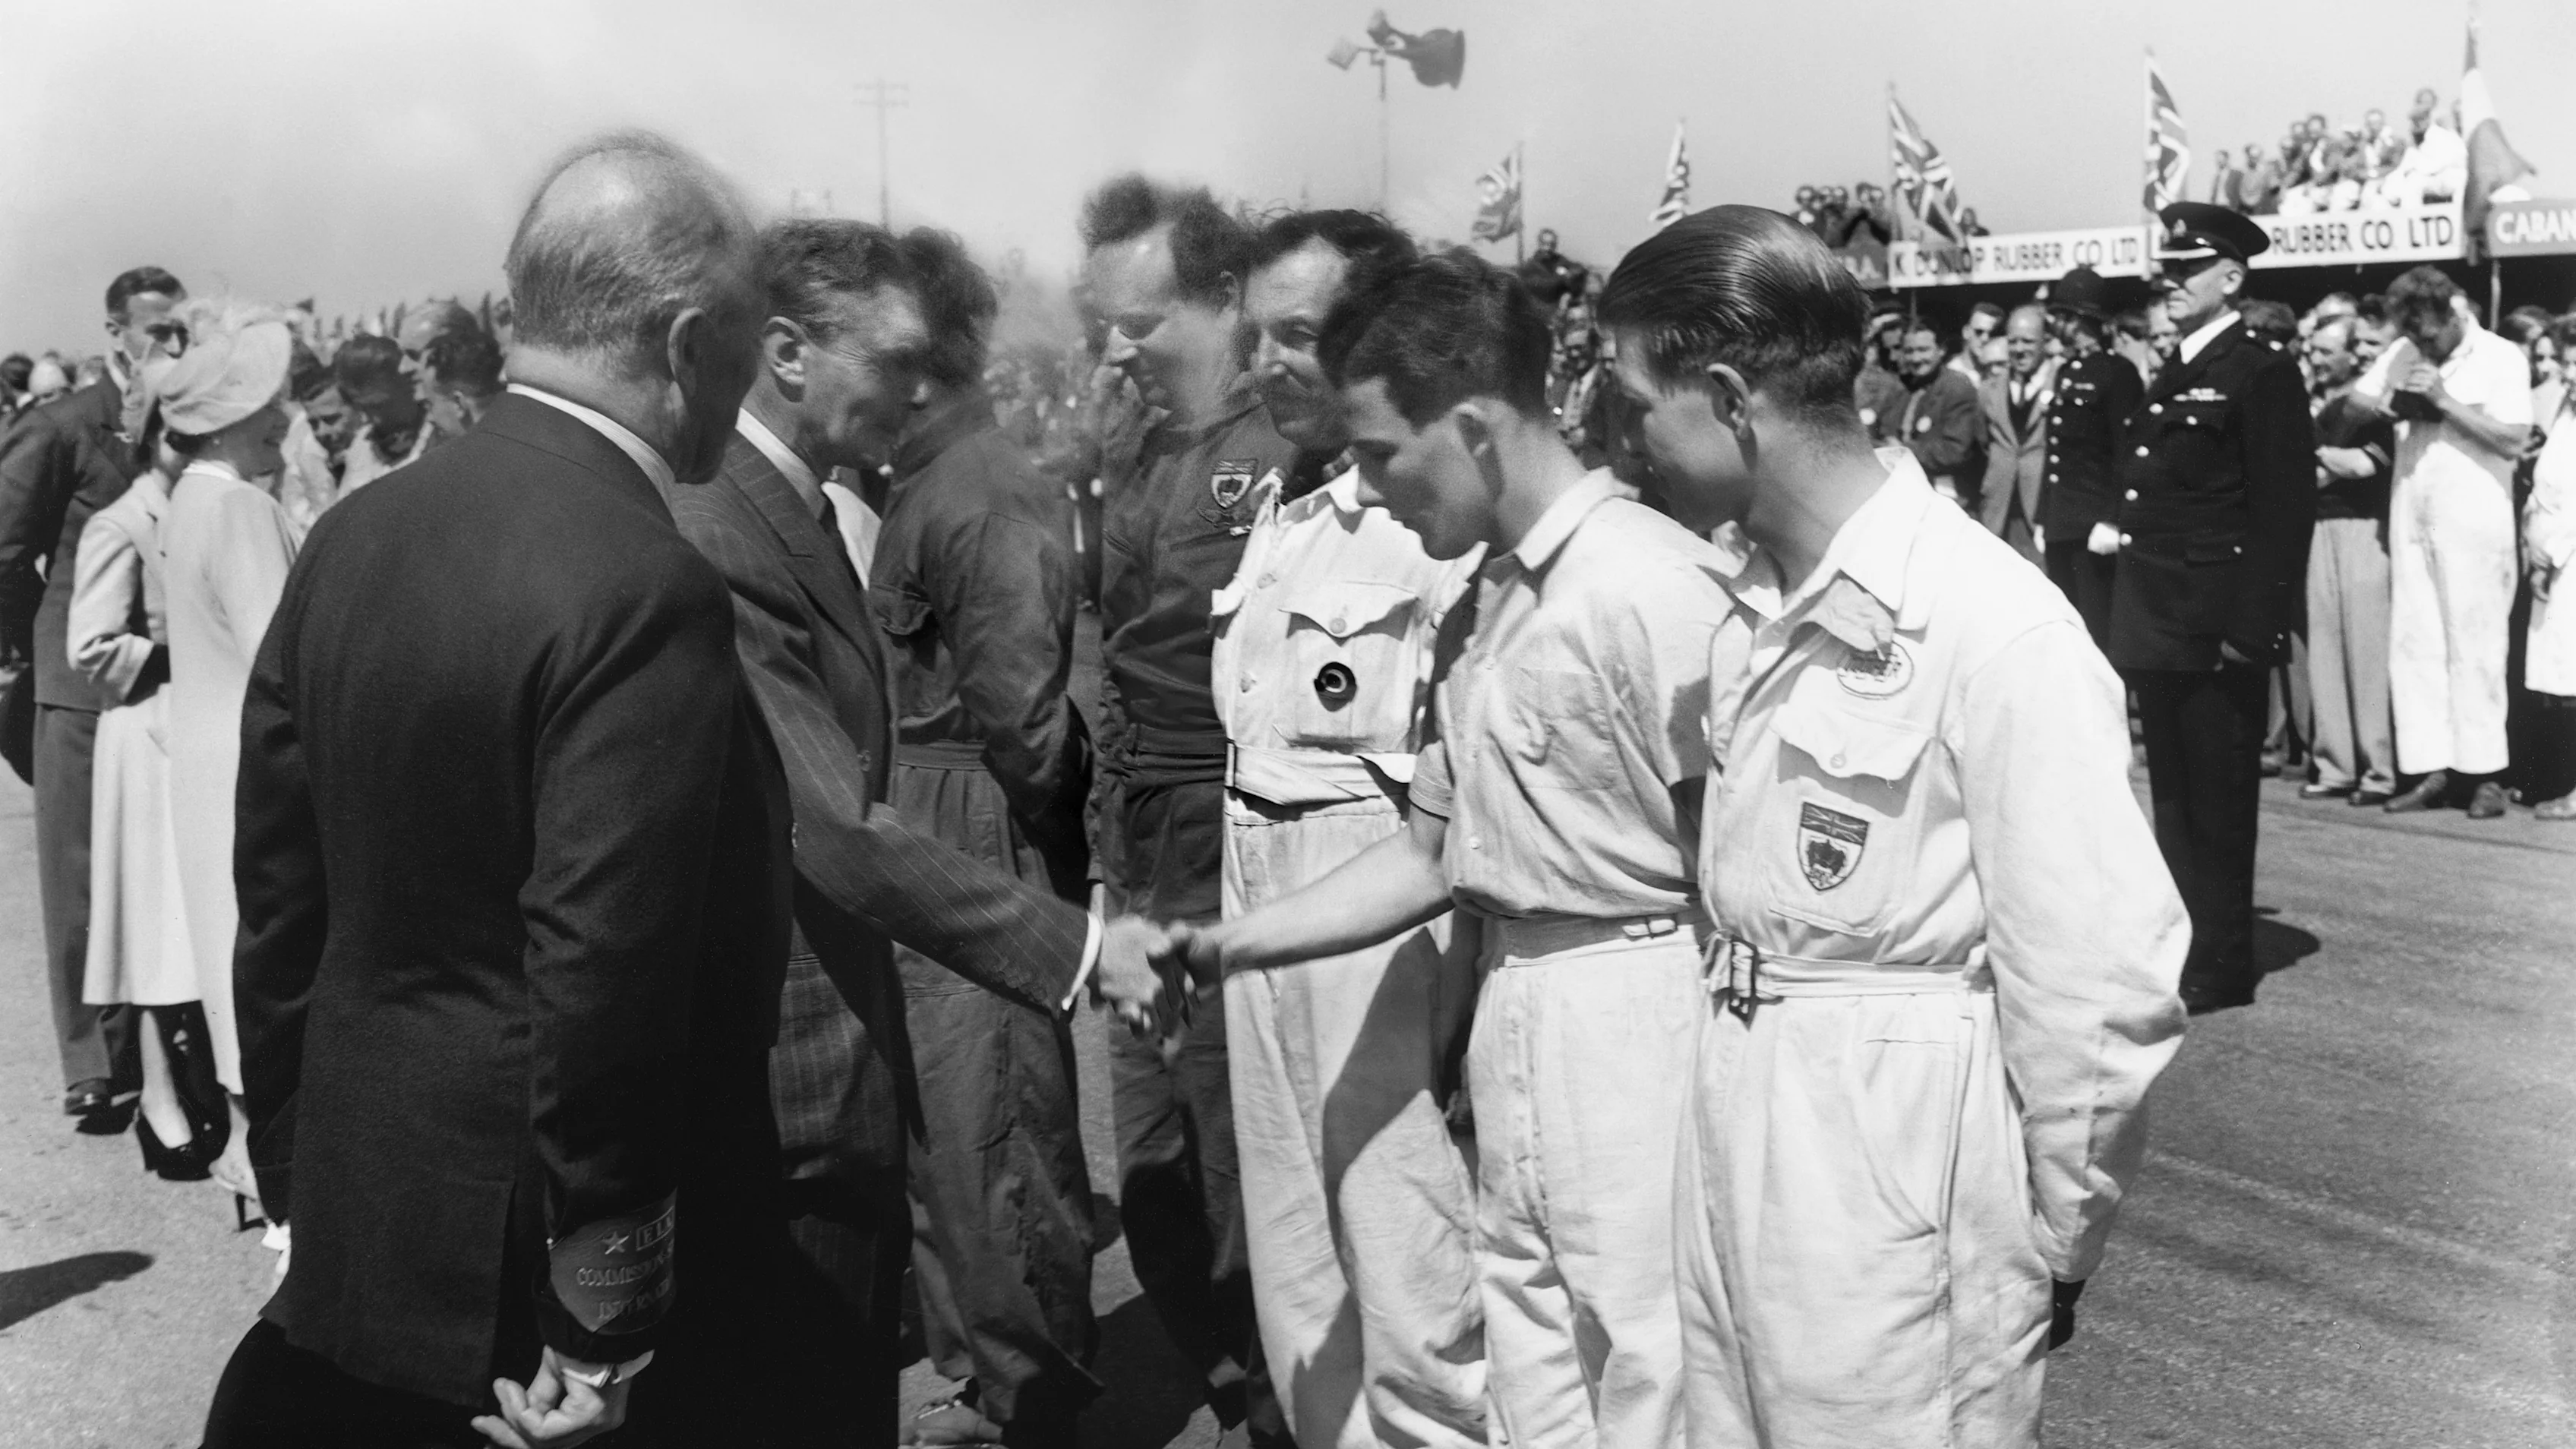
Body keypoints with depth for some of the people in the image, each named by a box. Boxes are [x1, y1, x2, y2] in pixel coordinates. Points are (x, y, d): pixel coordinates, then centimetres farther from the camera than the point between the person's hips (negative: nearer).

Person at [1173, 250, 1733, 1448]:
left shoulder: (1648, 585, -17)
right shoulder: (1494, 592, 11)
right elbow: (1433, 850, 15)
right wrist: (1229, 943, 11)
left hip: (1633, 1016, -9)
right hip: (1511, 1017, 9)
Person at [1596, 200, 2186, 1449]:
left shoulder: (1999, 631, -20)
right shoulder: (1749, 598, 5)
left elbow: (2095, 990, -17)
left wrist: (2053, 1249, -8)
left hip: (1898, 1162, -7)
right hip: (1730, 1133, 8)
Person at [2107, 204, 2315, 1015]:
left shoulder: (2264, 374, -9)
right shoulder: (2170, 380, 16)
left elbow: (2285, 512, -15)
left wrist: (2251, 628, -20)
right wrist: (2131, 616, 11)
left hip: (2218, 632, -8)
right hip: (2159, 628, 8)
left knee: (2218, 803, 0)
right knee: (2173, 798, 14)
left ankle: (2222, 965, 9)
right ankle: (2183, 947, 24)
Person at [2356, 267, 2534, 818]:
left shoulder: (2502, 358, -2)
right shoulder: (2402, 354, 10)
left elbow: (2514, 440, -10)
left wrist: (2445, 400, -14)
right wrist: (2393, 404, -8)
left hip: (2473, 519, -5)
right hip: (2410, 518, 5)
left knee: (2473, 647, -3)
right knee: (2412, 644, 3)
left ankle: (2484, 774, 2)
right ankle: (2431, 769, 8)